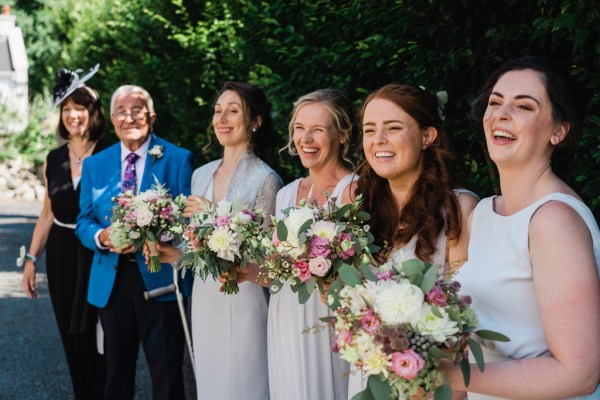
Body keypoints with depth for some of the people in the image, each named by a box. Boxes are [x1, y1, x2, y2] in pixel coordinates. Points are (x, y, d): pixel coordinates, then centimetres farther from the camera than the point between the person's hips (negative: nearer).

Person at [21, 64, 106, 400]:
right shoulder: (54, 160, 6)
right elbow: (48, 214, 11)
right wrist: (32, 259, 8)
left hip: (97, 255, -4)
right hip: (61, 256, 4)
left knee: (96, 338, 0)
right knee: (71, 339, 11)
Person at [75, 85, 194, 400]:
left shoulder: (177, 159, -2)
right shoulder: (94, 165, 9)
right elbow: (84, 222, 9)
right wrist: (101, 237, -13)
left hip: (159, 277, -3)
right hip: (111, 281, 3)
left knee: (167, 373, 2)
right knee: (116, 371, 15)